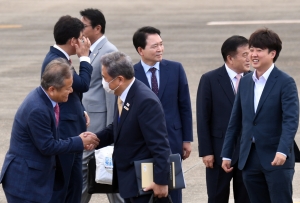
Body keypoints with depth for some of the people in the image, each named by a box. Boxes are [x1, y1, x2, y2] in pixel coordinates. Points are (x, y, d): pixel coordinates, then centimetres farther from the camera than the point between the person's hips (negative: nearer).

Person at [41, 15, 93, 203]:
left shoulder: (59, 58, 11)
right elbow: (83, 84, -24)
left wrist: (81, 112, 8)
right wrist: (84, 57, -12)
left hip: (71, 133, 10)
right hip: (63, 133, -10)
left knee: (75, 183, 15)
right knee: (58, 186, -3)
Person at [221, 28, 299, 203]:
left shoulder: (285, 82, -7)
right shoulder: (245, 82, 12)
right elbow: (235, 121, 15)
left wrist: (282, 151, -29)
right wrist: (226, 154, 13)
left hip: (276, 158, -6)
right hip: (250, 158, 6)